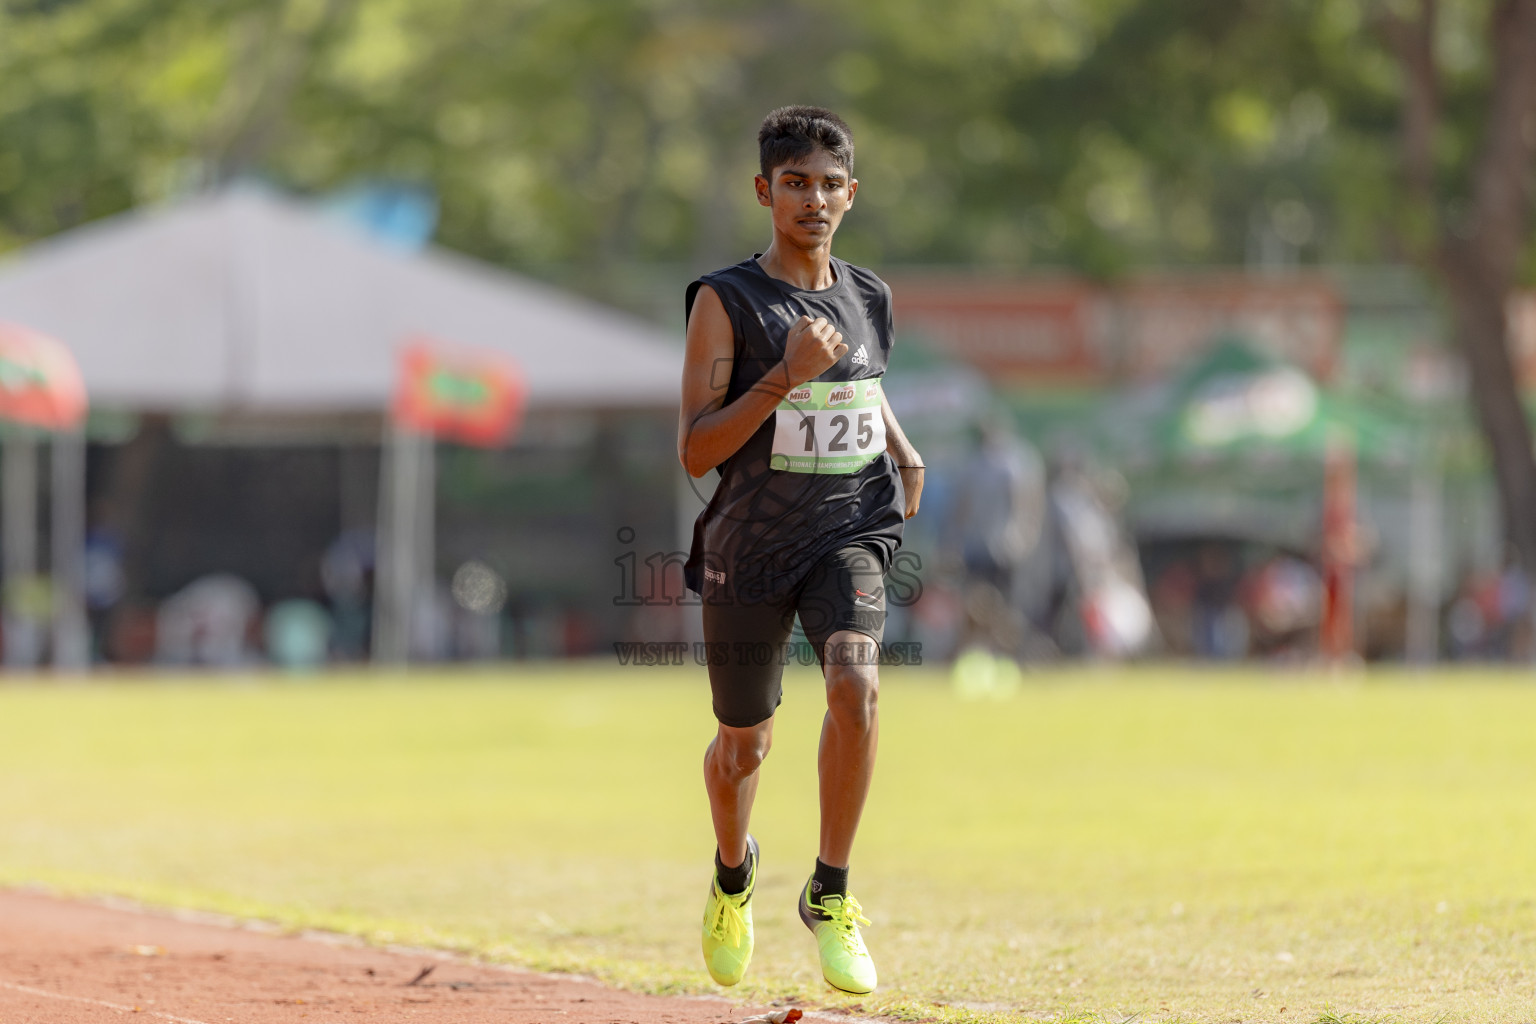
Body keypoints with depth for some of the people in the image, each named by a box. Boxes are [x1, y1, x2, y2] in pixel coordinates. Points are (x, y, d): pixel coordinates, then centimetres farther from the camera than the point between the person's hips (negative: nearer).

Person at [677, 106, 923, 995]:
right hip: (750, 545, -2)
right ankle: (734, 873, 47)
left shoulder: (868, 298, 5)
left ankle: (831, 895, -14)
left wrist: (904, 451, 9)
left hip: (848, 531, 2)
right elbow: (695, 452, -15)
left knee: (856, 681, -27)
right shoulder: (727, 302, -10)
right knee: (744, 745, 12)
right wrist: (786, 376, -25)